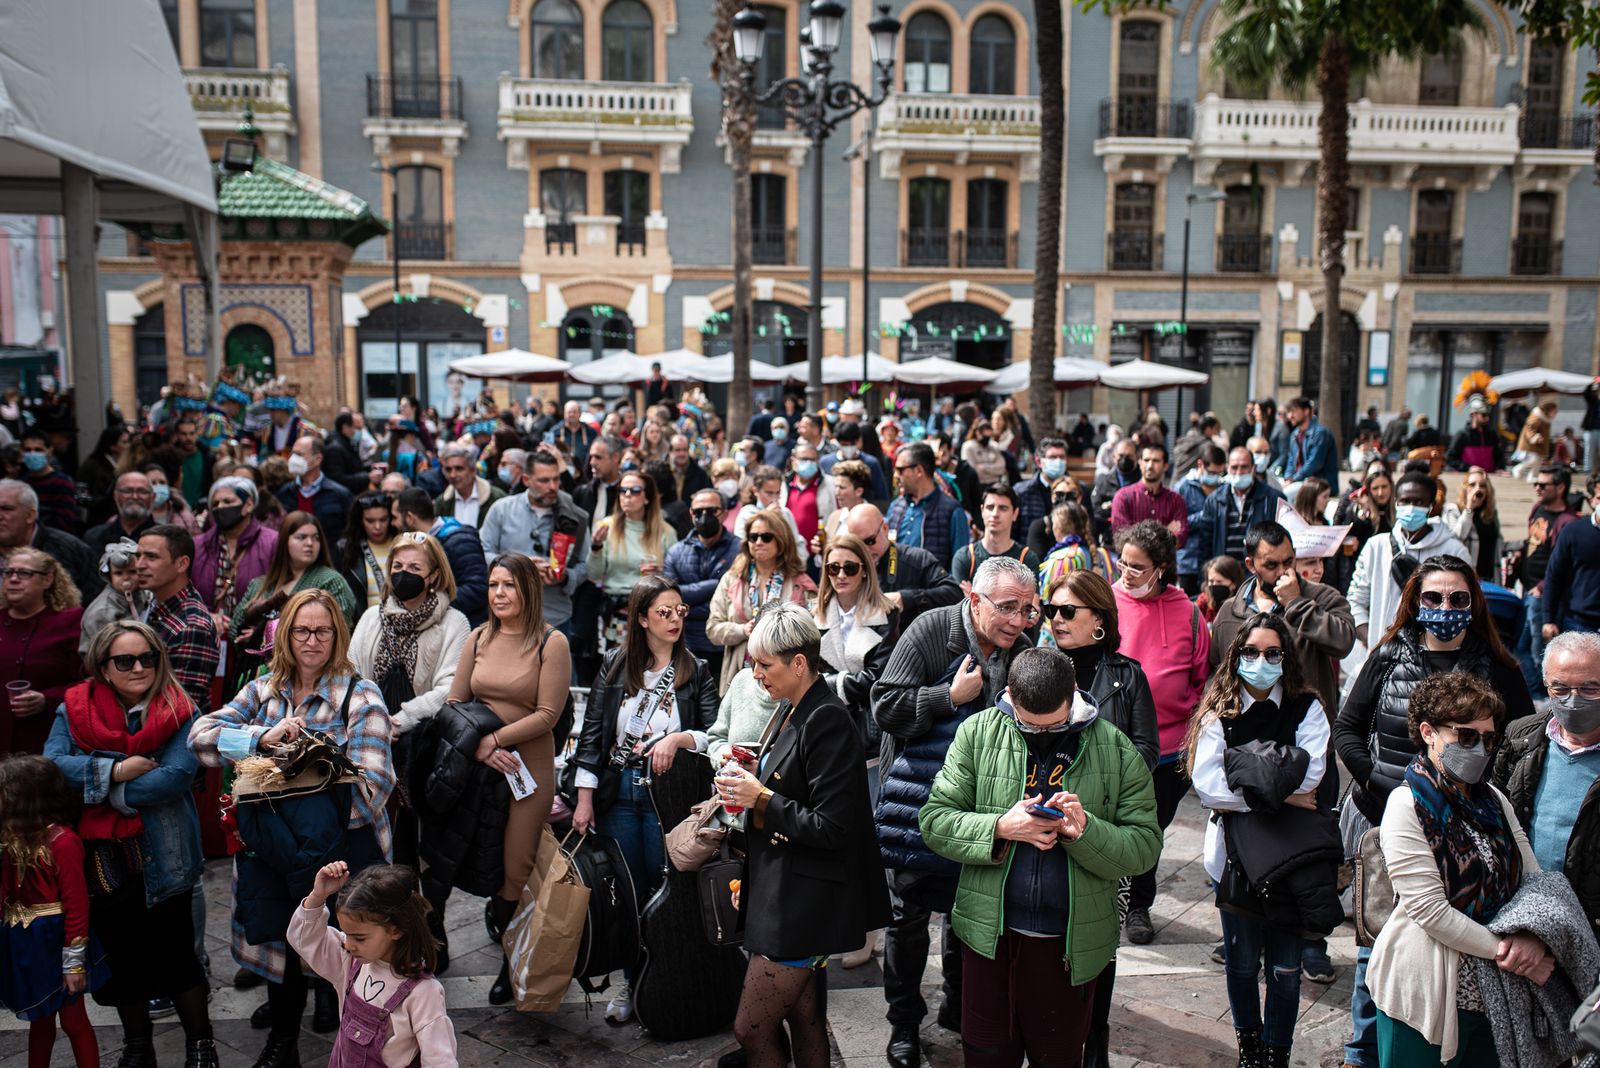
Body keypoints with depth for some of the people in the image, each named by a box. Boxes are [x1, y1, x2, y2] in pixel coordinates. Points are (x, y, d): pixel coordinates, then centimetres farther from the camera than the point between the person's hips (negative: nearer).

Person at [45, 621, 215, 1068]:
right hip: (102, 859, 3)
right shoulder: (74, 710, -1)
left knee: (175, 955, 8)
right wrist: (117, 771, -23)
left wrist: (100, 787, -18)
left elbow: (177, 776, -22)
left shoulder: (180, 713, -9)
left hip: (164, 859, -3)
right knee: (121, 958, 18)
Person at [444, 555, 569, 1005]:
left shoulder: (551, 643, -8)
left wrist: (495, 738, -16)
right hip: (478, 764, 4)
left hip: (529, 764, -4)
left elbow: (547, 714, -12)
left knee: (516, 870, 0)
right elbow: (454, 704, 6)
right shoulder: (478, 639, 6)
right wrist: (478, 747, -10)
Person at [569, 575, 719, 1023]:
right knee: (625, 890, 9)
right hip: (618, 792, 1)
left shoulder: (697, 672, 2)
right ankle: (631, 982, 24)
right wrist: (584, 798, -3)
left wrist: (679, 739, -22)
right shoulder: (614, 667, 4)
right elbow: (592, 733, 2)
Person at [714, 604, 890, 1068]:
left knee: (751, 1030, -2)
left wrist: (762, 799, -17)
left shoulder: (827, 721, -19)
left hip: (802, 903, -9)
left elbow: (831, 827, -22)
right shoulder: (792, 710, 9)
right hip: (782, 895, 9)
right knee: (805, 1024, 18)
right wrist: (753, 776, 3)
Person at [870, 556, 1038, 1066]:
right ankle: (904, 1022, 23)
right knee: (910, 914, 6)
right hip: (916, 800, -4)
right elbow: (885, 706, -21)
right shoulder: (931, 630, -16)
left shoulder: (1017, 650, -2)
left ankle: (957, 1006, 37)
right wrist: (952, 696, -24)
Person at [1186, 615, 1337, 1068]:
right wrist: (1282, 795, -17)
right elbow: (1206, 785, -16)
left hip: (1293, 859, 0)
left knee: (1285, 970, 6)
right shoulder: (1219, 712, -3)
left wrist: (1245, 777, -14)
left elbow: (1309, 777, -14)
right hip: (1235, 855, 1)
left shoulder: (1306, 708, -1)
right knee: (1242, 963, 15)